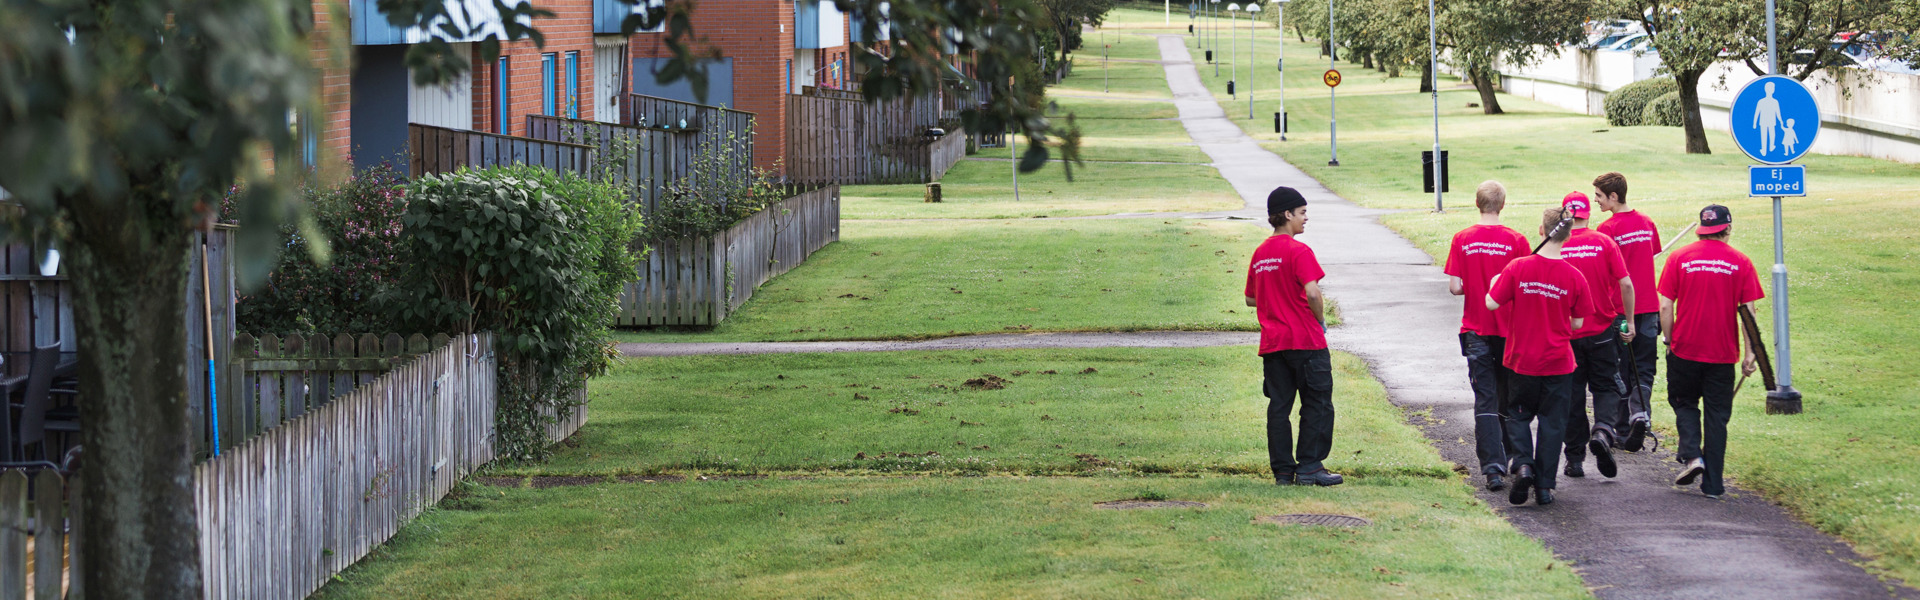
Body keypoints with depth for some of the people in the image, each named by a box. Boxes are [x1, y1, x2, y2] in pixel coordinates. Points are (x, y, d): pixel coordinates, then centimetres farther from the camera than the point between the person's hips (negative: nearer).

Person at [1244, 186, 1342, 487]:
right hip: (1305, 340, -7)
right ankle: (1309, 468, 1)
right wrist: (1320, 319, -6)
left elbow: (1250, 299, 18)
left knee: (1278, 406, 8)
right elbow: (1312, 293, -22)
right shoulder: (1298, 251, -12)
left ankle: (1283, 471, 8)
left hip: (1272, 343, 7)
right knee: (1317, 405, 3)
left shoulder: (1260, 253, 10)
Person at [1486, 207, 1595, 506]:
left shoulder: (1517, 268, -12)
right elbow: (1577, 324, -1)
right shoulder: (1574, 276, -9)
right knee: (1552, 422, 10)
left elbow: (1492, 303, -9)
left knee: (1518, 414, 17)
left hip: (1522, 359, 0)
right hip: (1558, 362, 0)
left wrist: (1494, 283, 12)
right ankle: (1544, 486, 9)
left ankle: (1523, 465, -6)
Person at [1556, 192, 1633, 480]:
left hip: (1566, 334, 1)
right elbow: (1625, 284, -9)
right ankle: (1603, 430, -17)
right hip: (1602, 330, 0)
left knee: (1572, 393, 10)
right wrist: (1629, 320, 2)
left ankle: (1575, 458, 12)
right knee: (1606, 386, 11)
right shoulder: (1604, 243, -5)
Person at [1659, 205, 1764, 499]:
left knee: (1684, 403, 18)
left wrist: (1670, 341, 6)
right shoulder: (1740, 262, -1)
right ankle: (1712, 484, 8)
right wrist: (1749, 353, -1)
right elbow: (1747, 310, -3)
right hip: (1723, 352, 0)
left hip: (1685, 350, 0)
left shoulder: (1679, 258, -1)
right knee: (1717, 414, 8)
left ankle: (1692, 455, -5)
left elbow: (1665, 307, -4)